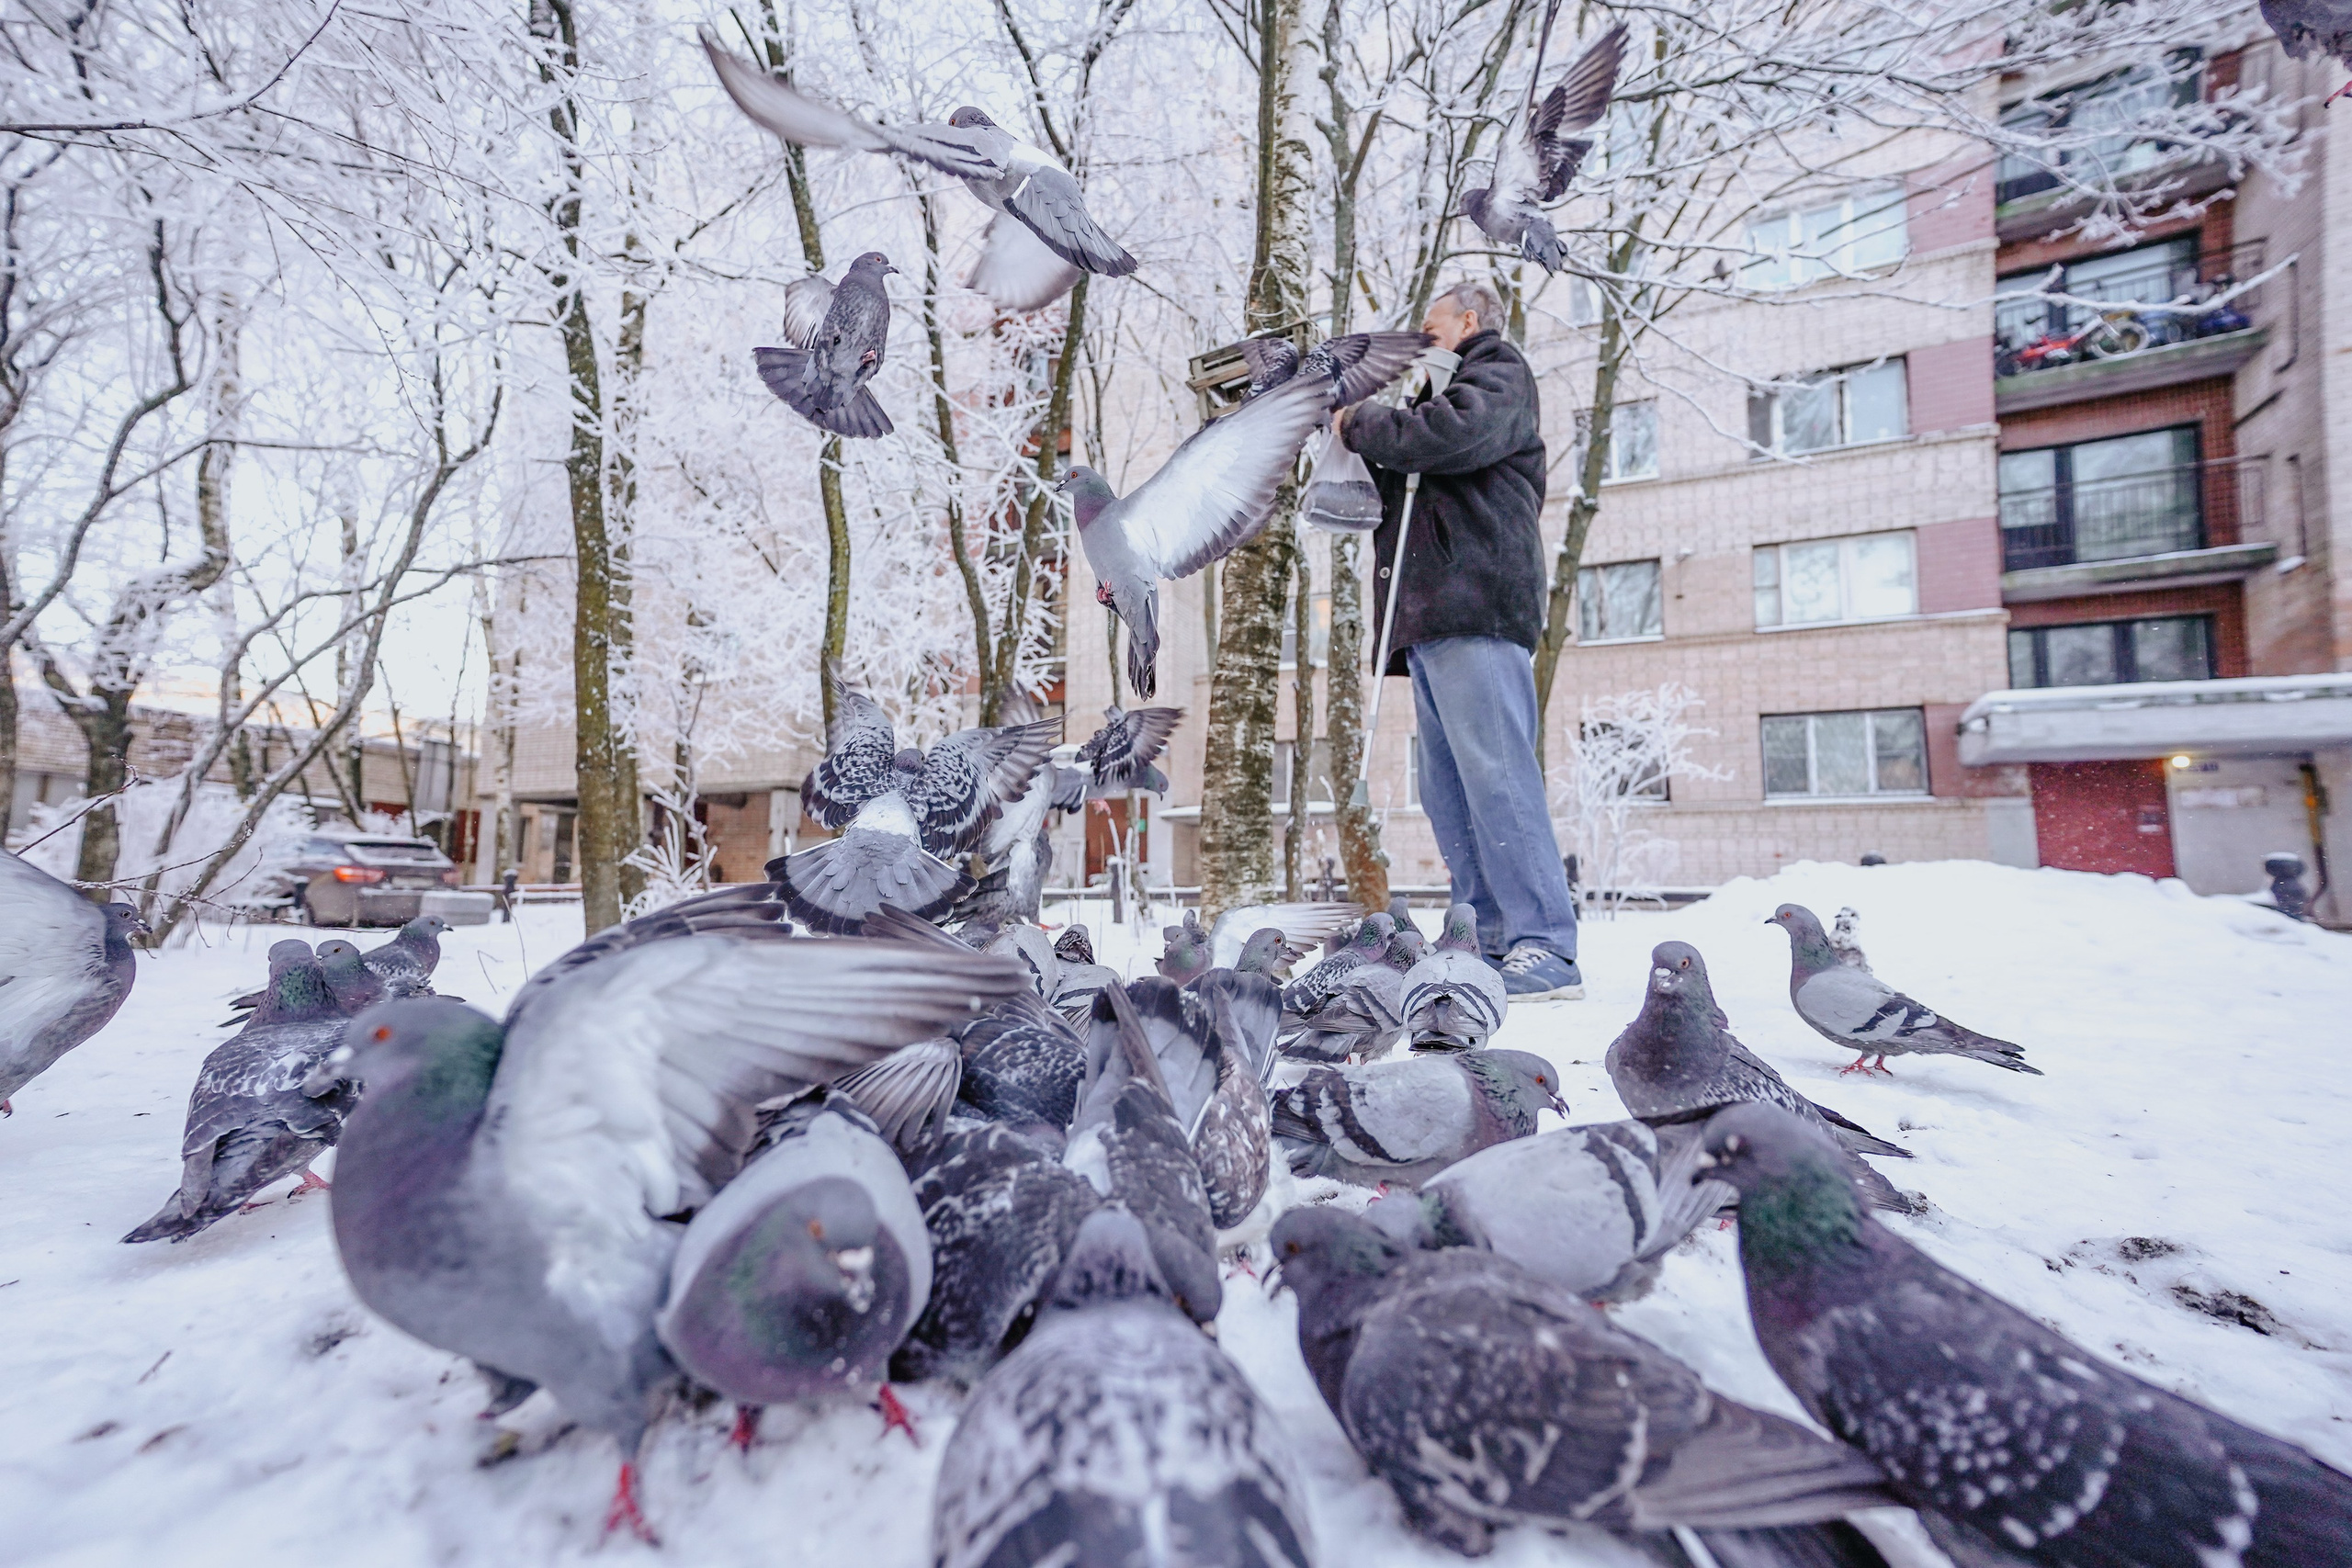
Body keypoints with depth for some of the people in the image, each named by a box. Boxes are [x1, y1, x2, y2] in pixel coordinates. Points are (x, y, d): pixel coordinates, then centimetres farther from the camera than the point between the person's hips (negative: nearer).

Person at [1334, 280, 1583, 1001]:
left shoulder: (1501, 379, 9)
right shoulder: (1454, 388, 37)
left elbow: (1444, 435, -13)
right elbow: (1404, 476, 29)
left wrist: (1360, 425, 1)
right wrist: (1367, 436, 13)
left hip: (1477, 611, -9)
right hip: (1432, 617, 9)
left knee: (1495, 775, -17)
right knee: (1448, 790, 2)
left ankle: (1545, 948, -16)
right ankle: (1490, 938, 4)